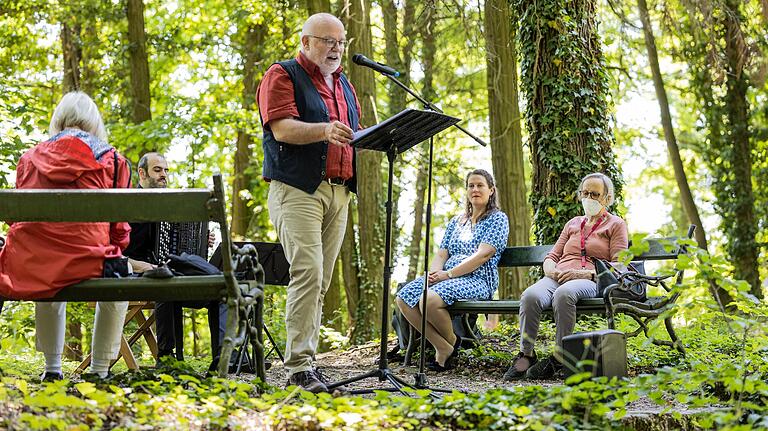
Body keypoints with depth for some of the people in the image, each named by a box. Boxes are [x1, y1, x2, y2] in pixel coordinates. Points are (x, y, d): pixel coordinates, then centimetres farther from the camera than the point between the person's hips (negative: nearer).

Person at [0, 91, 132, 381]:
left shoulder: (30, 158, 14)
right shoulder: (111, 159, 6)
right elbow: (119, 228, 6)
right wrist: (115, 252, 26)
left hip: (30, 265, 3)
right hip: (86, 264, -3)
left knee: (48, 285, 39)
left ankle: (52, 369, 36)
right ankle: (99, 371, 24)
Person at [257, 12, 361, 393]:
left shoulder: (343, 84, 24)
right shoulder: (283, 76, 1)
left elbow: (354, 133, 24)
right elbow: (282, 128, -13)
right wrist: (324, 130, -30)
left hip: (338, 192, 7)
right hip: (297, 190, -7)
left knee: (321, 280, 5)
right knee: (307, 273, -17)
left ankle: (304, 358, 10)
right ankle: (299, 366, -17)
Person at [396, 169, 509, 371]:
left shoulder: (498, 219, 3)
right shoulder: (456, 222, 25)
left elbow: (483, 255, -11)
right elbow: (441, 254, 17)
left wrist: (448, 274, -17)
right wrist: (434, 273, -8)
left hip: (478, 280, -7)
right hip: (446, 278, 7)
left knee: (430, 299, -34)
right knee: (403, 298, -18)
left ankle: (453, 342, -6)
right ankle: (443, 348, -14)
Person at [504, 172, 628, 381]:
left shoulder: (615, 224, 16)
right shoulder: (573, 223, 32)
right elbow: (552, 256, 27)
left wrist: (586, 273, -11)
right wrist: (551, 269, 2)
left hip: (590, 281, -4)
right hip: (558, 277, 4)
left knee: (563, 293, -42)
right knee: (530, 296, -33)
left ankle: (559, 357, -32)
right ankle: (526, 354, -28)